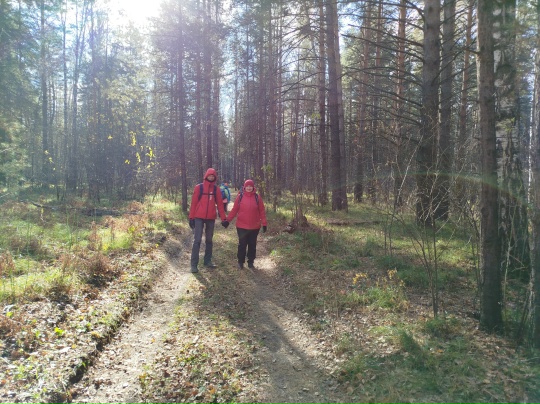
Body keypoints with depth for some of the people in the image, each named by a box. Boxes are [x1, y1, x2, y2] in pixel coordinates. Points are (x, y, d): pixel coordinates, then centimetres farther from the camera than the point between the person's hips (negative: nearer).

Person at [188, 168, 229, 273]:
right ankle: (194, 264, -4)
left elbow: (219, 204, 5)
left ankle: (207, 261, 23)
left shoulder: (216, 189, 6)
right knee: (197, 240, -6)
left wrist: (224, 219, 0)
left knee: (209, 240, 12)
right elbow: (193, 203, -2)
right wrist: (191, 217, -6)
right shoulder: (198, 187, -2)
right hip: (199, 217, -3)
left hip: (211, 218, 3)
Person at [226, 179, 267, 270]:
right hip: (242, 226, -1)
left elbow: (262, 211, 3)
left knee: (252, 245, 10)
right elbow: (234, 210, 0)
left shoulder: (257, 197, 1)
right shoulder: (240, 196, -2)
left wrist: (264, 223, -1)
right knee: (242, 244, 5)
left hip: (254, 227, 1)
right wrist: (227, 220, -5)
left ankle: (250, 262, 23)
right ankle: (240, 262, 20)